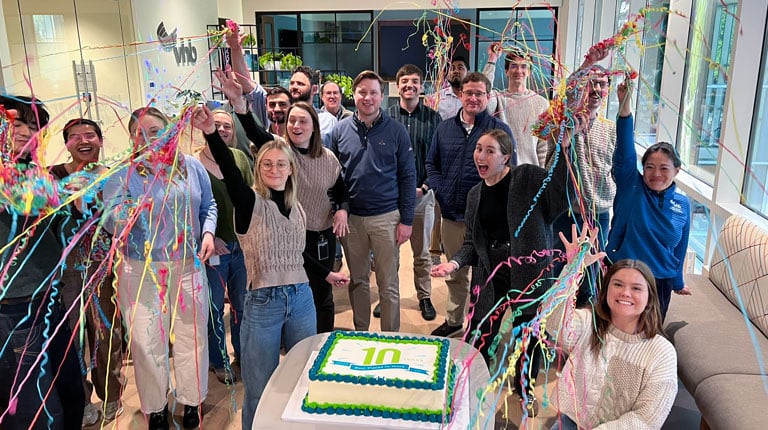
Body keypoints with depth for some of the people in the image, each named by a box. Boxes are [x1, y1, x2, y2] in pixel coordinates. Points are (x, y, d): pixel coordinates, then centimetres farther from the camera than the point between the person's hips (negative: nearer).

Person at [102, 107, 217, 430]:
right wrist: (125, 214, -32)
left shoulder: (191, 165, 1)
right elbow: (108, 222, -11)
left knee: (192, 334, 11)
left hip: (188, 264, 2)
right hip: (142, 269, -1)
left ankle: (192, 400, 31)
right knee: (147, 340, 5)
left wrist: (208, 232, -6)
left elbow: (208, 205, 11)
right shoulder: (122, 173, -5)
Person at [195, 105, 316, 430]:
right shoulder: (250, 203, -8)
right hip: (263, 303, -5)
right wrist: (211, 133, -44)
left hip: (301, 298, 5)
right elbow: (231, 173, -28)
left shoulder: (297, 208, 9)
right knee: (260, 391, 8)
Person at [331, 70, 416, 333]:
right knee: (357, 280, 15)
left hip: (387, 218, -2)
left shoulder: (396, 131, -2)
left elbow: (407, 177, -1)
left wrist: (406, 220, -6)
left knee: (388, 284, 7)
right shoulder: (340, 130, 3)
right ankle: (360, 333, 31)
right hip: (350, 218, 2)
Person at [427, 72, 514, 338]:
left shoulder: (500, 130, -4)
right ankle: (453, 321, 35)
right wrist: (440, 191, -2)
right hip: (451, 214, 4)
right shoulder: (445, 128, 8)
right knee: (455, 273, 19)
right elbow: (432, 163, 14)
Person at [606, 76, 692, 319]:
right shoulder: (630, 187, -7)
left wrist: (678, 283, 20)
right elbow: (624, 150, -20)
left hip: (660, 282, 3)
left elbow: (679, 248, 11)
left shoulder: (683, 205, 1)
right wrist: (624, 105, -32)